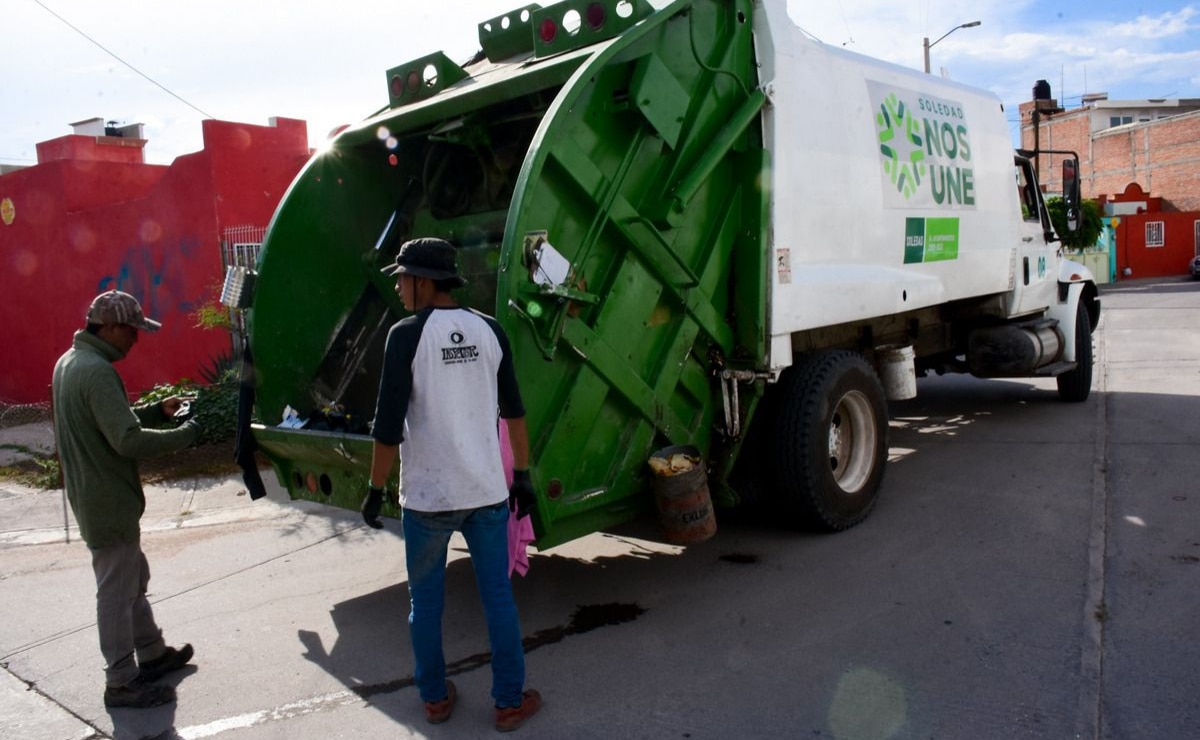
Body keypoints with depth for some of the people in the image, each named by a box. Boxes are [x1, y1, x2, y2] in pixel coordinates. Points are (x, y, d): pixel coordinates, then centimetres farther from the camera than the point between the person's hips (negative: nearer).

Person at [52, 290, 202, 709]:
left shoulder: (70, 361, 10)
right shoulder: (97, 371, -23)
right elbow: (129, 441, -29)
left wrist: (158, 410, 7)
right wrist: (187, 433, -18)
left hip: (95, 497, 11)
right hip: (109, 502, -11)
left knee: (133, 579, 21)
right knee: (116, 592, 1)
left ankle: (152, 654, 35)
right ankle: (121, 682, 13)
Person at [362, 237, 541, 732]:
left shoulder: (406, 335, -10)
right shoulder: (489, 330, 2)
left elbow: (389, 425, -13)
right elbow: (514, 412, 5)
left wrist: (376, 490, -1)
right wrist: (522, 476, 14)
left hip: (426, 495, -3)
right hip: (486, 491, 3)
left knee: (425, 601, 16)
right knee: (498, 597, 12)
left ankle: (435, 697, 30)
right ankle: (510, 702, 22)